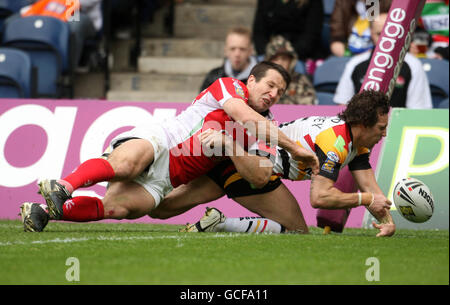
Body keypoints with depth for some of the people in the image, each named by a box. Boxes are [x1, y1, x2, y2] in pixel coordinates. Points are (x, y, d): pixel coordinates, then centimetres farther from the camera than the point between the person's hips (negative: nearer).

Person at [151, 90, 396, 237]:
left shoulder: (357, 140, 9)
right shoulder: (335, 142, -20)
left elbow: (370, 188, 7)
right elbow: (319, 197, -27)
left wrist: (387, 220, -9)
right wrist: (366, 199, -20)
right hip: (249, 167, -9)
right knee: (298, 232, -5)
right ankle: (220, 224, -16)